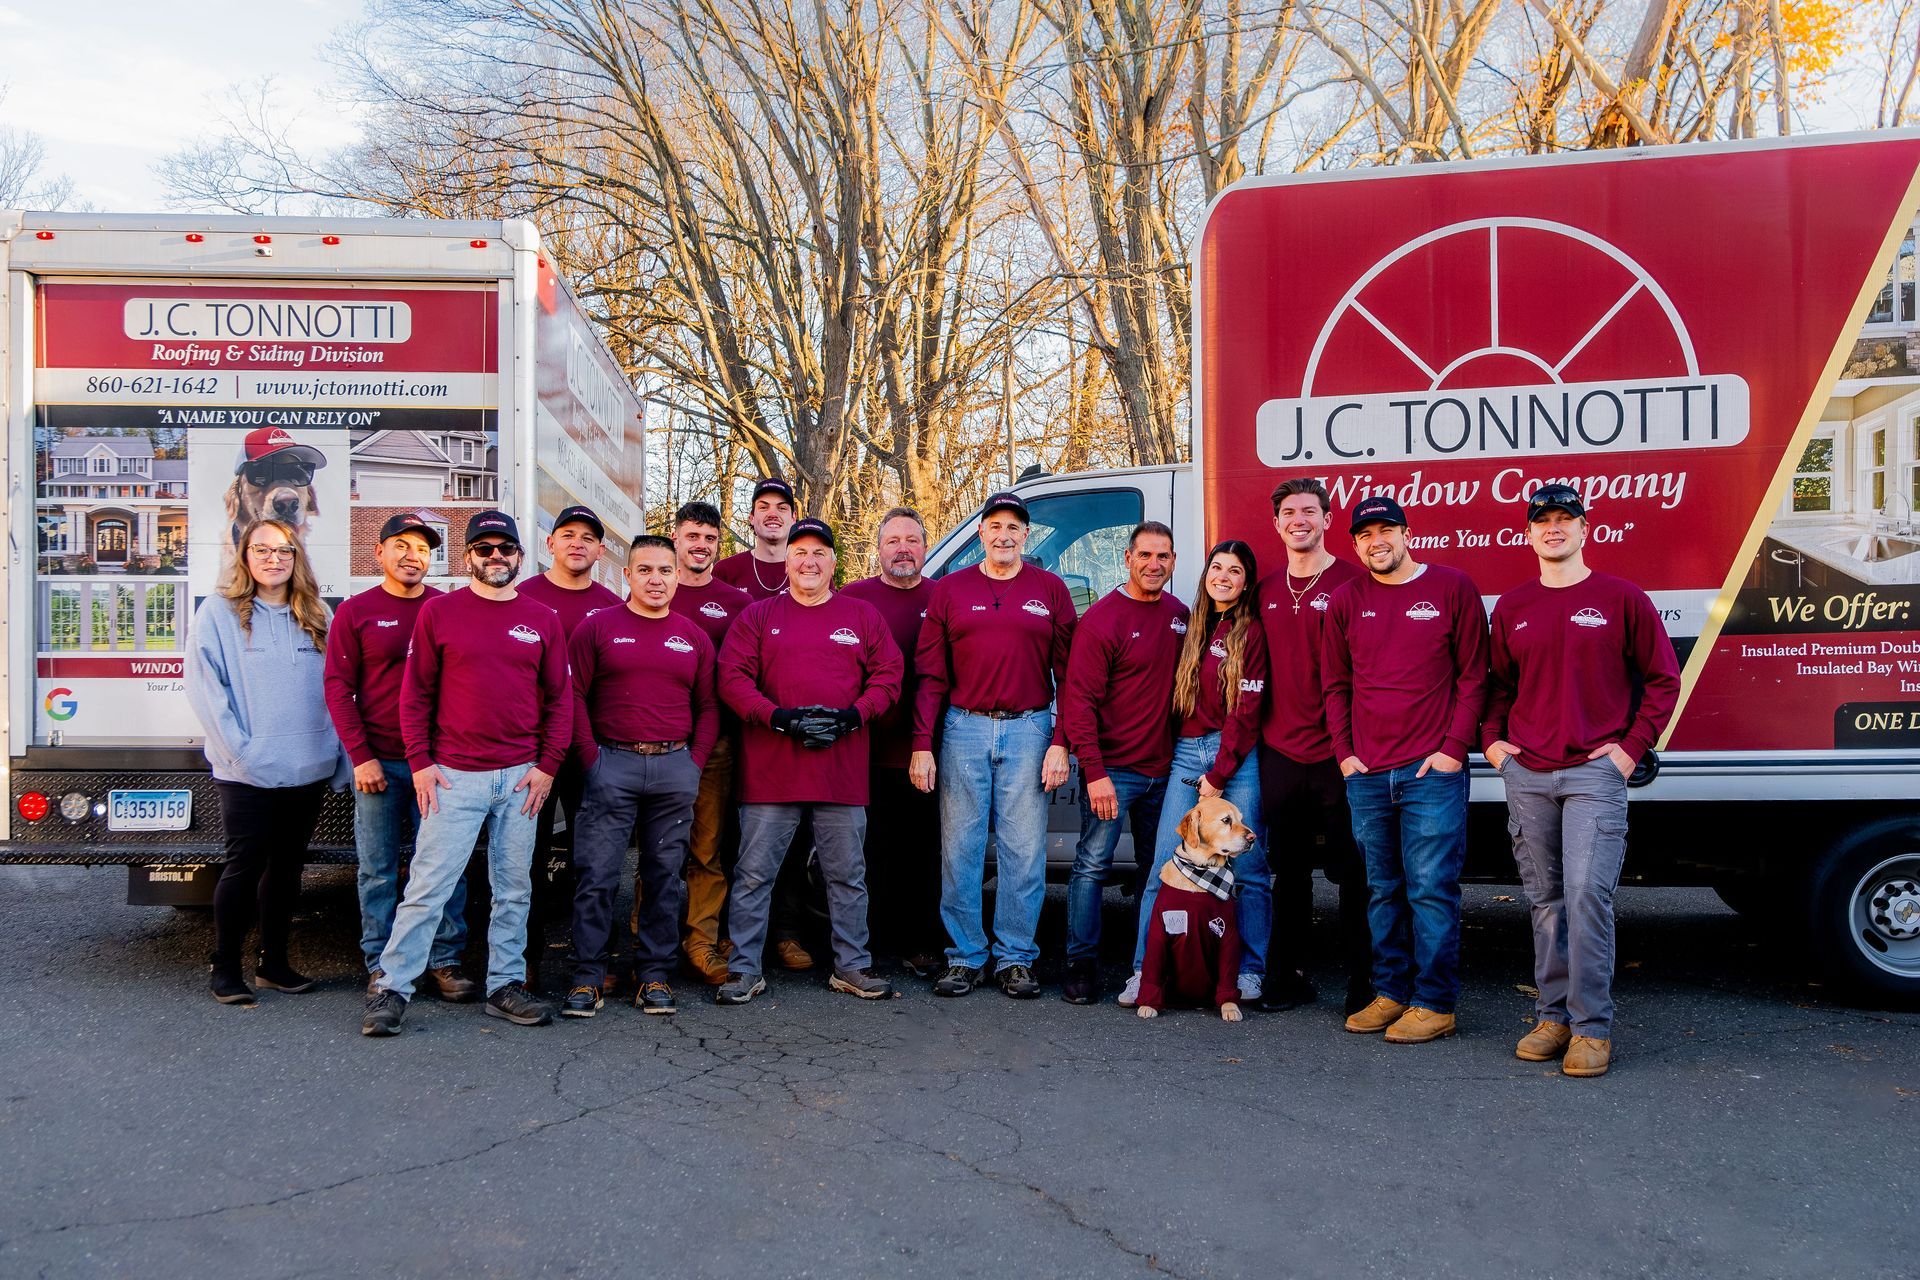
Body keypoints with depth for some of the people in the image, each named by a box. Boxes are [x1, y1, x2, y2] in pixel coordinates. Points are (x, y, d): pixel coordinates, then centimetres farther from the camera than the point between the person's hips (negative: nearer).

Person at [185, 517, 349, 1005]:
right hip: (247, 776, -4)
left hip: (308, 771, 4)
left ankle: (274, 962, 22)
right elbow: (205, 688, -7)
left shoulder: (315, 617, 11)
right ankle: (225, 968, 13)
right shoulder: (219, 612, -1)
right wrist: (240, 749, -15)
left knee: (287, 867, 11)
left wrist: (339, 758, 4)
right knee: (245, 867, -1)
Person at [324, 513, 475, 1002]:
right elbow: (338, 687, 1)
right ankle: (381, 966, 16)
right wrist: (360, 756, -7)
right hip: (378, 762, -1)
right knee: (378, 869, 6)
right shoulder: (356, 611, 3)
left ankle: (444, 962, 12)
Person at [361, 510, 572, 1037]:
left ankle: (505, 985, 20)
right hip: (454, 775, -3)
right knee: (428, 885, -3)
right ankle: (391, 988, 6)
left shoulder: (542, 618, 8)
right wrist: (420, 762, -5)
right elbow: (416, 693, 2)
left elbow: (559, 697, 9)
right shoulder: (439, 611, 2)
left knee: (514, 889, 9)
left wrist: (547, 765, 0)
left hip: (522, 776, 3)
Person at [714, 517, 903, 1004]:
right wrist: (779, 717, -14)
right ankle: (744, 969, 13)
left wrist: (851, 717, -10)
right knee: (754, 874, 2)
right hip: (770, 769, -1)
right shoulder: (759, 616, 7)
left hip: (844, 768, 1)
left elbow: (887, 676, 6)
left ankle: (852, 965, 22)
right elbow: (732, 676, -1)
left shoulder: (862, 616, 11)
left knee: (847, 874, 10)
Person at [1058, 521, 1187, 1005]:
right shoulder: (1102, 619, -10)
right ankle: (1082, 964, 7)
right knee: (1092, 864, -2)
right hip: (1112, 770, -6)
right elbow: (1079, 698, -13)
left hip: (1163, 769, 6)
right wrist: (1094, 772, -18)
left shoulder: (1179, 616, 8)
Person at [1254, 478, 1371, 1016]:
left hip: (1337, 754, -5)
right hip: (1280, 753, 5)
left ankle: (1363, 984, 12)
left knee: (1353, 872, 2)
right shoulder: (1266, 591, 12)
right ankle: (1287, 978, 23)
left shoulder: (1352, 582, -4)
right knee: (1288, 872, 13)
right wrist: (1262, 732, 12)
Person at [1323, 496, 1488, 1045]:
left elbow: (1473, 675, 0)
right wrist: (1344, 752, 5)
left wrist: (1454, 749, -8)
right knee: (1383, 890, 11)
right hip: (1366, 774, 4)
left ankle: (1434, 1004, 6)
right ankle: (1391, 993, 20)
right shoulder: (1346, 600, 9)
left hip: (1432, 770, -4)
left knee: (1431, 889, -3)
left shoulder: (1452, 587, 0)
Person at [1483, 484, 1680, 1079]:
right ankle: (1553, 1015, 18)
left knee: (1588, 894, -12)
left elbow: (1662, 678, 5)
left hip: (1595, 770, -4)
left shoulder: (1622, 598, 1)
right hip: (1526, 774, 4)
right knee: (1545, 900, 9)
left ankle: (1592, 1026, -2)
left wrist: (1632, 747, -3)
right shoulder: (1511, 607, 11)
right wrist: (1492, 739, 8)